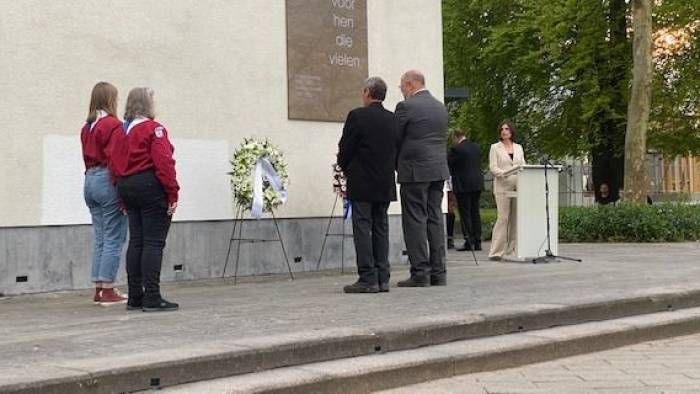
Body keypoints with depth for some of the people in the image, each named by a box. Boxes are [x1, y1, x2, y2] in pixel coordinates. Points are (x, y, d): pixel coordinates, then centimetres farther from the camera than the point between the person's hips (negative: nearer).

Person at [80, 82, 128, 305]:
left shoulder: (87, 127, 13)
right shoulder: (113, 125, -11)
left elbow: (87, 157, 14)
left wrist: (92, 175, 16)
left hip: (90, 180, 8)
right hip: (108, 181, -8)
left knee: (99, 238, 12)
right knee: (113, 239, -3)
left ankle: (98, 289, 14)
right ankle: (108, 290, -3)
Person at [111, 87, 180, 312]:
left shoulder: (123, 131, 14)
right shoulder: (153, 129, -10)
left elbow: (116, 164, 14)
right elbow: (164, 163, -17)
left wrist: (124, 195, 18)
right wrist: (172, 193, -15)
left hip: (126, 187, 8)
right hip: (151, 186, -8)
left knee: (136, 241, 11)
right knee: (153, 242, -6)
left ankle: (135, 297, 14)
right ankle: (152, 298, -7)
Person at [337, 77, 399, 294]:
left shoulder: (357, 116, -11)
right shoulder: (393, 120, 6)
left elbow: (345, 150, -8)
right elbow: (397, 152, 9)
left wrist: (346, 169, 10)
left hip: (361, 185, -5)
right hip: (385, 185, 6)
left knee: (362, 229, -3)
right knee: (380, 229, 10)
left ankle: (368, 279, -7)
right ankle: (382, 279, 10)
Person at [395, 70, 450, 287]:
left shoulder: (406, 106, -8)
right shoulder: (441, 107, 14)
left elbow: (394, 139, -4)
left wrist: (396, 165, 11)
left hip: (415, 171, -7)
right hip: (439, 171, 7)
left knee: (415, 221, -3)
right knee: (435, 220, 9)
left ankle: (420, 274, -4)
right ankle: (438, 273, 10)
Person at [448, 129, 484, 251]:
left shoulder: (456, 149, -13)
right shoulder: (476, 147, 10)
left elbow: (447, 164, -6)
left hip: (463, 186, -7)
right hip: (477, 184, 7)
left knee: (465, 214, -2)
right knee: (475, 213, 11)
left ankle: (469, 242, -4)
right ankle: (477, 242, 12)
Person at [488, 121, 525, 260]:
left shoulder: (518, 148, 18)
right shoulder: (495, 148, 6)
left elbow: (523, 165, 15)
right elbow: (493, 167, -3)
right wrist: (505, 173, -21)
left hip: (518, 186, 4)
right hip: (503, 186, -4)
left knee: (516, 218, 0)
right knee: (502, 217, -12)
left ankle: (512, 249, 6)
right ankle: (496, 251, -11)